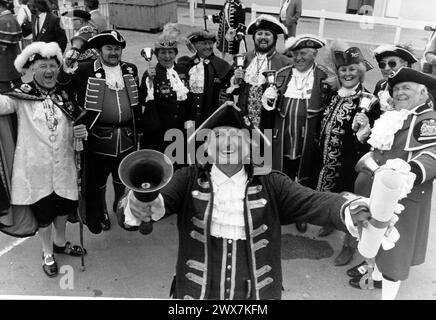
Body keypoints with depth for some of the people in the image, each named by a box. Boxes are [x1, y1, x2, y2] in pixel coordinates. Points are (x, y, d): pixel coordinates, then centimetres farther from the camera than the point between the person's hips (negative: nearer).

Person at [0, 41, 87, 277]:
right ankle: (47, 253, 37)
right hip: (36, 169, -3)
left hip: (63, 166, 4)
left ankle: (60, 243, 47)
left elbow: (72, 129, 13)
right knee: (42, 213, 13)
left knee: (64, 206, 19)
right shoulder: (22, 96, -9)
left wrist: (80, 132, -9)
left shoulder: (64, 96, 4)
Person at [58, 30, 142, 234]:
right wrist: (66, 72, -30)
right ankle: (99, 215, 34)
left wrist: (137, 130, 9)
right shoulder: (84, 71, -7)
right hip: (98, 138, -3)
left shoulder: (131, 70, 7)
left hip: (127, 138, 4)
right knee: (96, 181, 12)